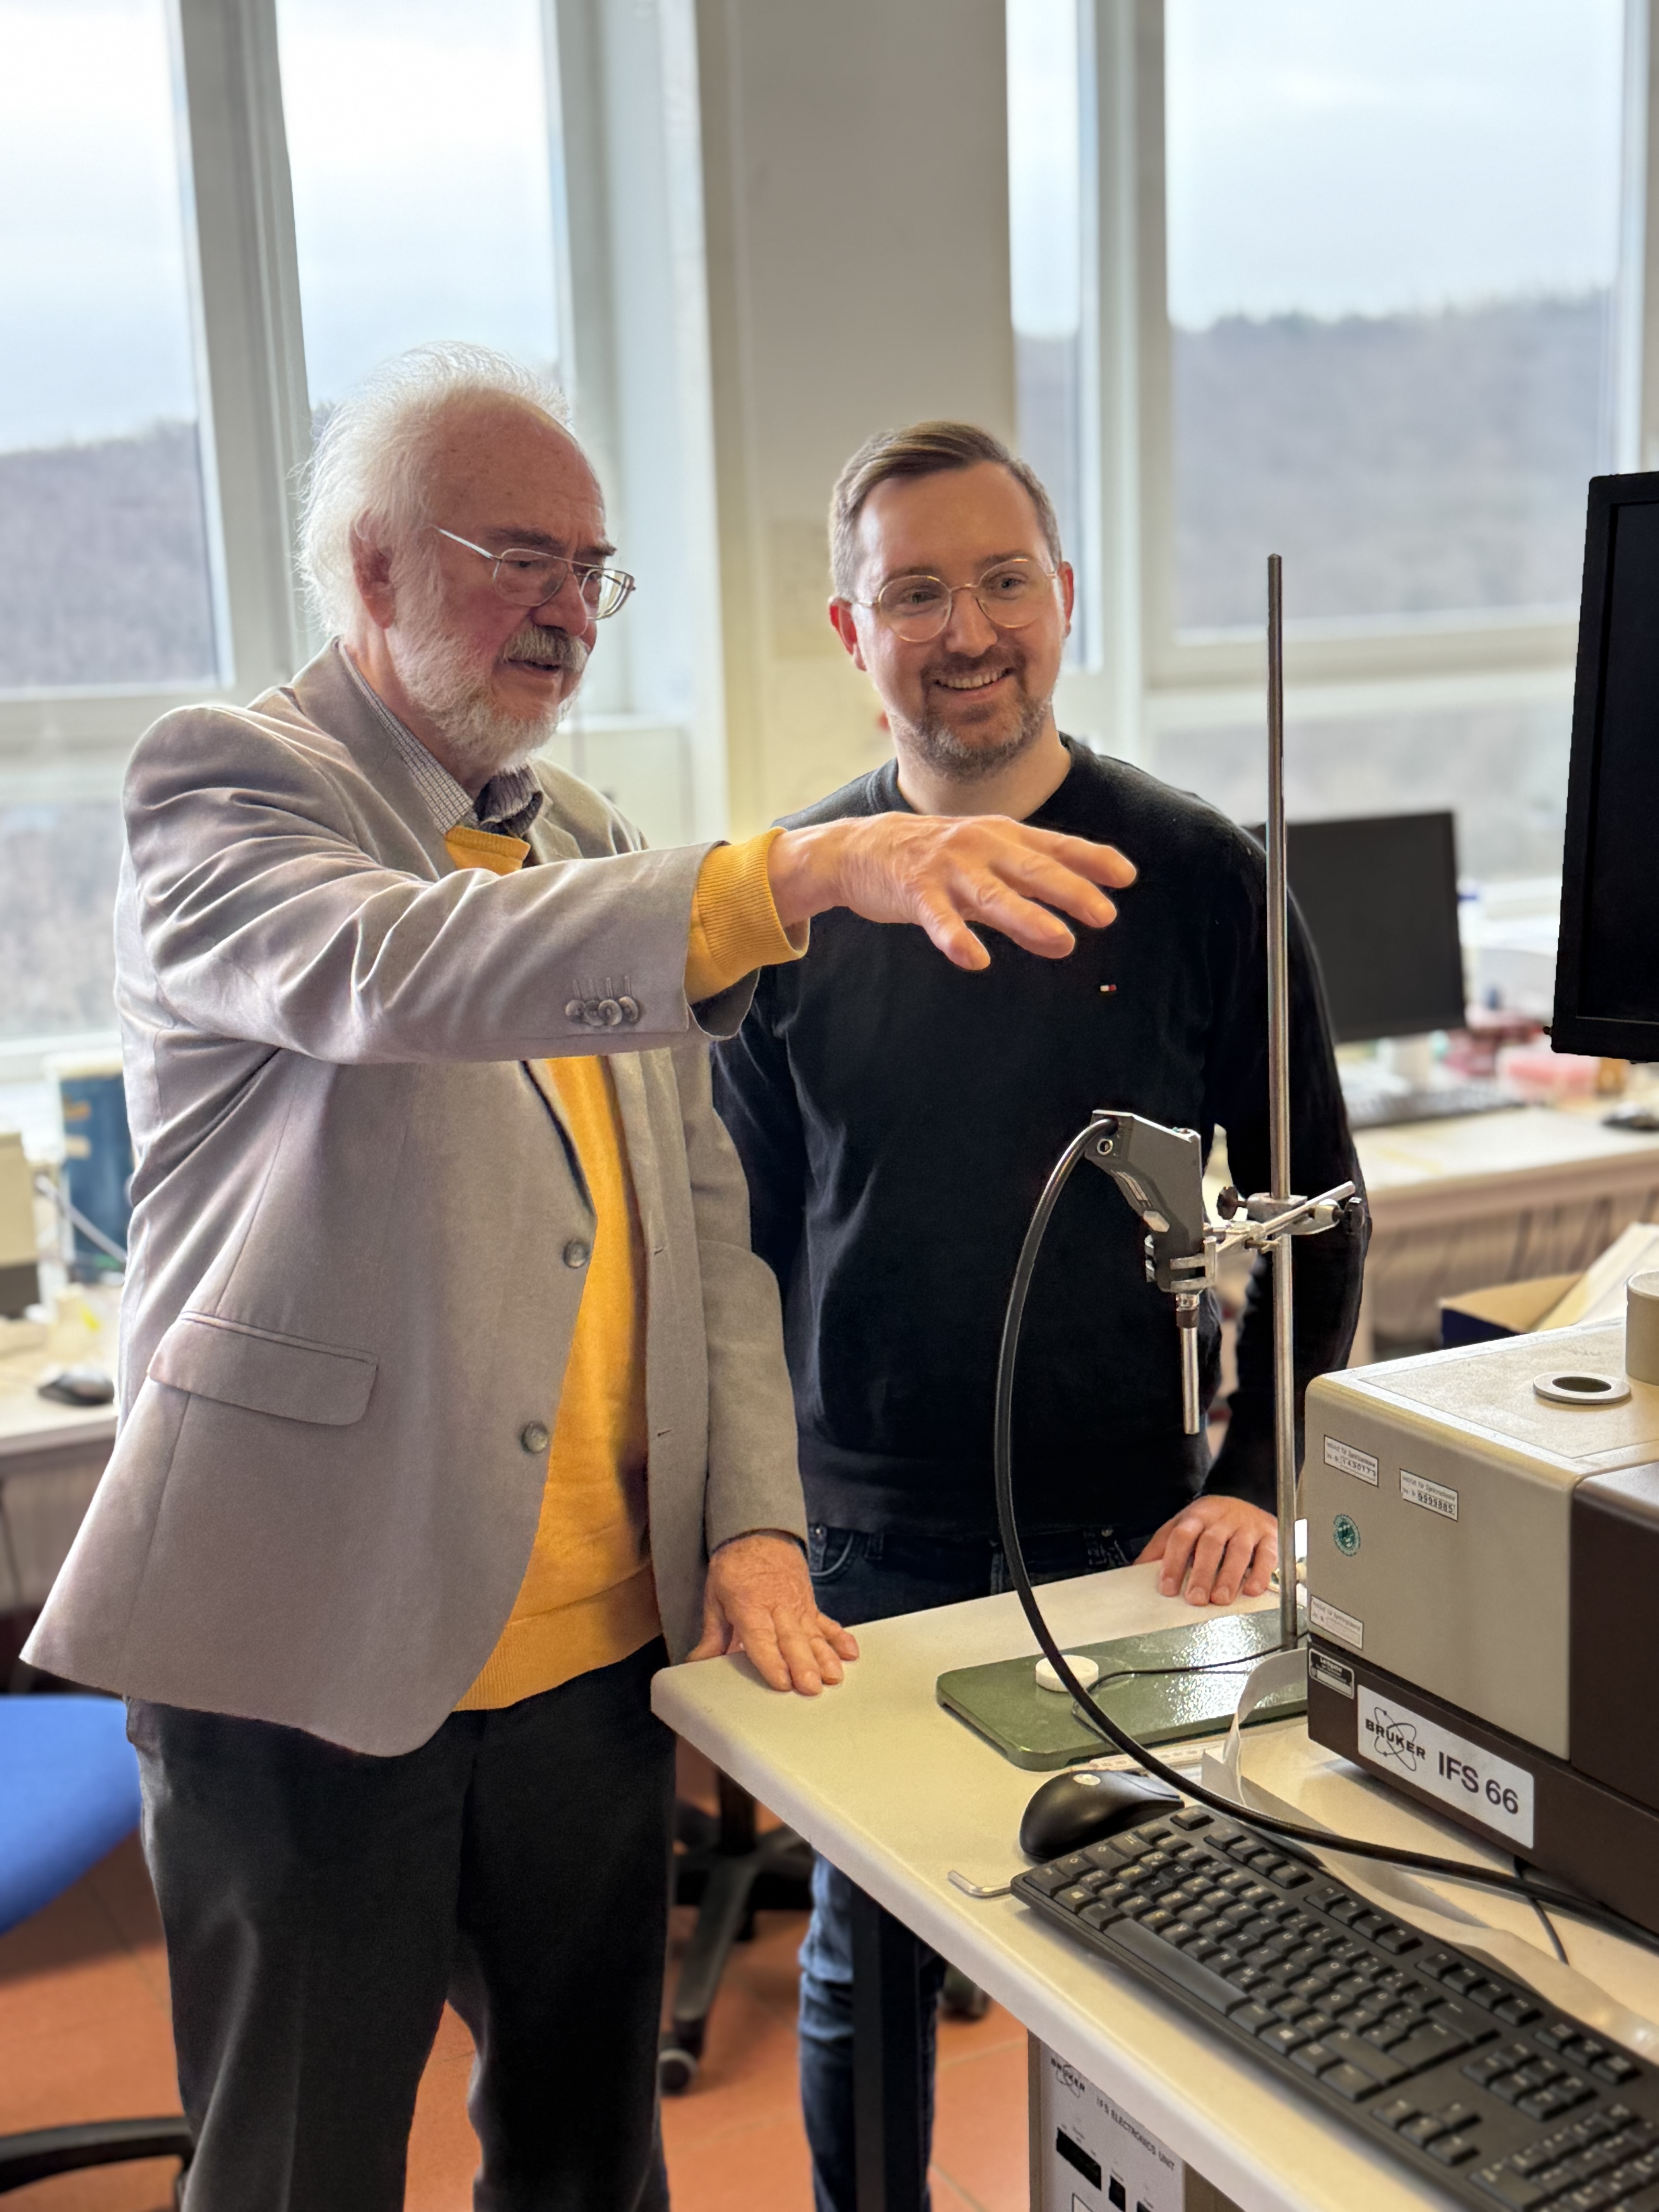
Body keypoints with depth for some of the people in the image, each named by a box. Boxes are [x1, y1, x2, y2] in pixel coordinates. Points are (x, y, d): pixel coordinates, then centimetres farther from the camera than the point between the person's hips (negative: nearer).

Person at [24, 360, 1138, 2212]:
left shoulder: (589, 845, 13)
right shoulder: (226, 784, -8)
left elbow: (701, 1208, 13)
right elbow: (386, 970, -31)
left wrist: (754, 1520, 1)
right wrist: (801, 871, -41)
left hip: (595, 1647, 6)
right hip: (312, 1657, -6)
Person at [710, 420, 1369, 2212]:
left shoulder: (1196, 877, -3)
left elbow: (1310, 1209, 2)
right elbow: (740, 1237, 3)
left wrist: (1252, 1479, -7)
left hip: (1130, 1539, 0)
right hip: (863, 1546, 1)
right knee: (863, 1966, 15)